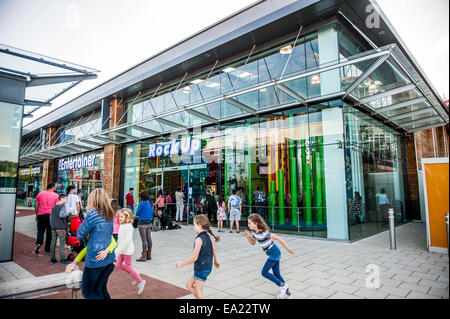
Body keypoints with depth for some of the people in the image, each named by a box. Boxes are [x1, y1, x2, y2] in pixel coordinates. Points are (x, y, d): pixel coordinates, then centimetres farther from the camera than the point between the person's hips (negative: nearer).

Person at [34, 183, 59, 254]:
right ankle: (47, 249, 13)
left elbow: (36, 206, 11)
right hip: (50, 215, -2)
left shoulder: (40, 194, 9)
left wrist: (36, 215, 20)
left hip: (41, 214, 2)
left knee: (40, 231, 14)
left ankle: (38, 243, -9)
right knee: (49, 233, 7)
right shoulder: (56, 195, 0)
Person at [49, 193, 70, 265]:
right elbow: (61, 215, -25)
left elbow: (51, 217, 18)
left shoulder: (54, 207, 15)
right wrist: (69, 212, -16)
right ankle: (62, 259, -2)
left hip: (53, 227, 8)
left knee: (53, 242, 11)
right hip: (61, 227, -7)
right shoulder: (63, 206, -9)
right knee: (62, 243, -3)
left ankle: (52, 259, 17)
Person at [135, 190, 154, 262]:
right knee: (149, 239, 12)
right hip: (149, 223, 8)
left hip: (142, 223, -7)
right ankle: (149, 255, 20)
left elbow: (137, 213, -4)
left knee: (144, 240, -3)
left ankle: (144, 256, 2)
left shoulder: (142, 203, -13)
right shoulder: (150, 204, 9)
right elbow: (152, 213, 16)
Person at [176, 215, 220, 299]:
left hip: (201, 269, -9)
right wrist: (215, 261, 33)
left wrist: (181, 264, -11)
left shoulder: (199, 239, -23)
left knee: (198, 292, 6)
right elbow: (213, 249, 17)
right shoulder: (207, 236, 4)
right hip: (207, 267, 9)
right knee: (189, 285, 20)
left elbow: (194, 258, -23)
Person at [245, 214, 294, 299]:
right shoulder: (254, 232, -1)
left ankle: (282, 285, 8)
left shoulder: (263, 232, -26)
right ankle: (287, 292, 26)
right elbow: (253, 243, 12)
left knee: (264, 272, -4)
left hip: (274, 253, -9)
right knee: (276, 273, 14)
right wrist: (248, 237, -7)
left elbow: (278, 238, -22)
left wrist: (287, 248, -16)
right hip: (273, 254, 9)